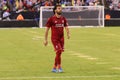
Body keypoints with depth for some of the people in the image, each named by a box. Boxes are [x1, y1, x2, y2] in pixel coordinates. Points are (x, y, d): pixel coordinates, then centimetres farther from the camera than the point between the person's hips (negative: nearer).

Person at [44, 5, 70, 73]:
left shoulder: (63, 19, 9)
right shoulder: (51, 19, -5)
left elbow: (66, 27, 10)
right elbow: (47, 29, 0)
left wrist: (68, 33, -12)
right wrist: (46, 40, -1)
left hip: (61, 38, 5)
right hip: (55, 38, -5)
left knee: (59, 53, 7)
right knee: (59, 51, -15)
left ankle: (54, 68, 18)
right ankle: (59, 67, -7)